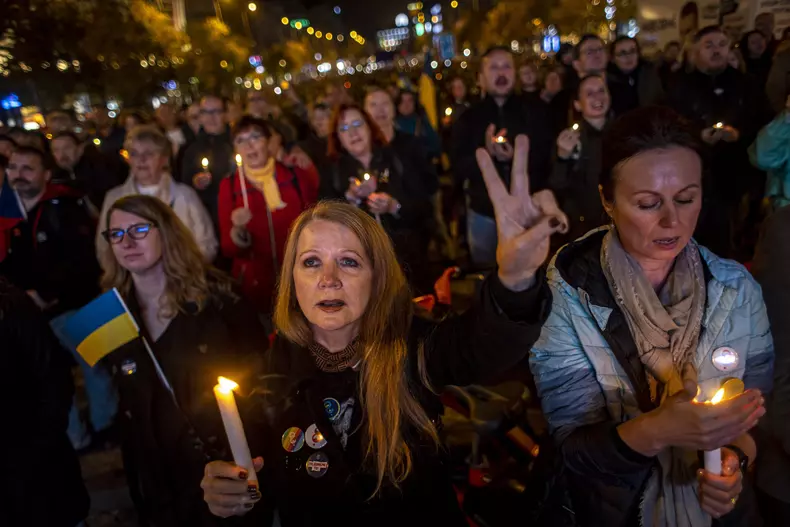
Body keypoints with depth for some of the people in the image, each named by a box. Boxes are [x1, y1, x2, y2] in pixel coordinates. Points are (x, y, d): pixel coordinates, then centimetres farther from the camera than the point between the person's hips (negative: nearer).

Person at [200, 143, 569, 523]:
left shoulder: (412, 345, -14)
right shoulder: (277, 363, -7)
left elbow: (482, 343, -36)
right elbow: (270, 480, 6)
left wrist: (515, 277, -55)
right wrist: (230, 491, -14)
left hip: (423, 517, -1)